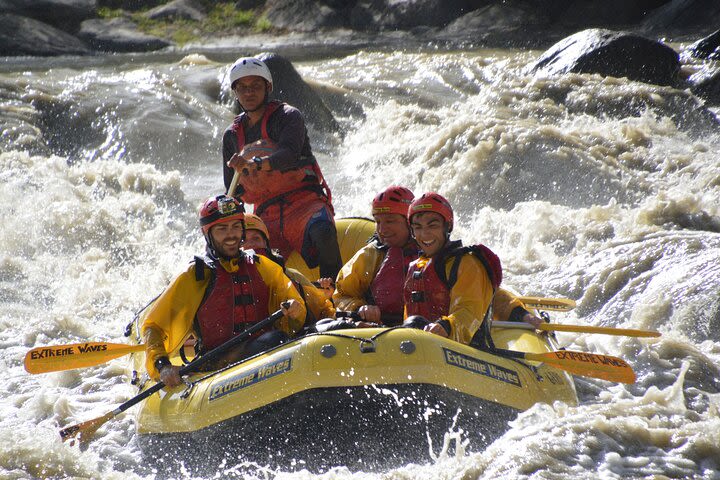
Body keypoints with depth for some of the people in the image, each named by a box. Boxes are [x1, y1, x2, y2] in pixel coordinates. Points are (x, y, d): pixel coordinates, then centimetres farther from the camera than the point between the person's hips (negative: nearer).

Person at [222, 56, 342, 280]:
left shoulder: (287, 116, 0)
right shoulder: (232, 136, 17)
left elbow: (289, 154, -23)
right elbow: (233, 193, 24)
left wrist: (255, 164, -41)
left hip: (304, 203, -4)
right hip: (267, 217, 4)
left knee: (323, 233, -38)